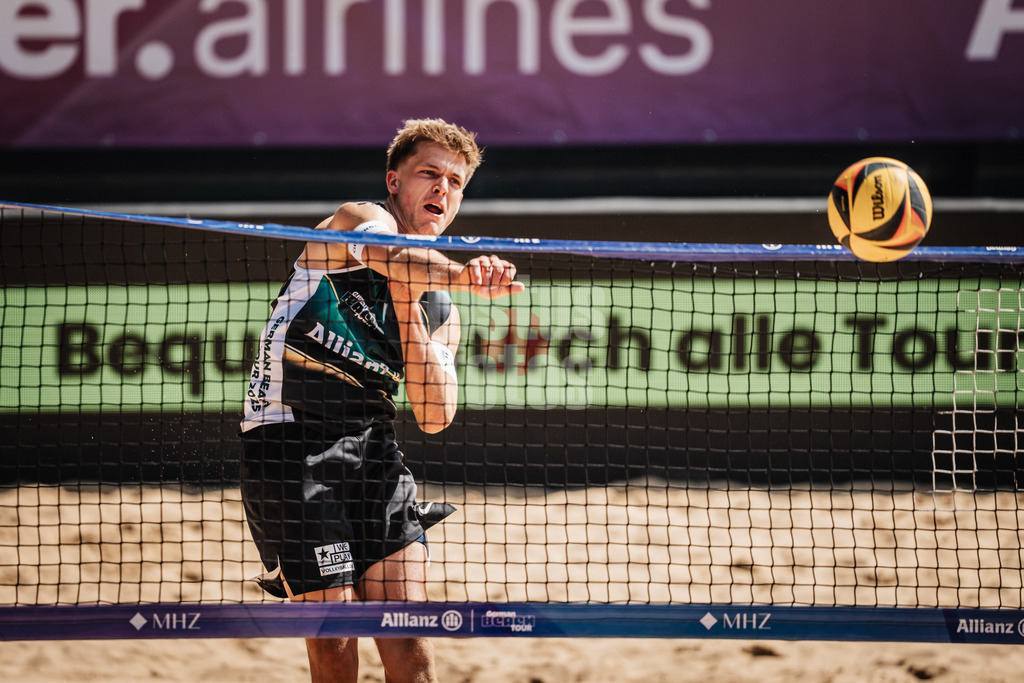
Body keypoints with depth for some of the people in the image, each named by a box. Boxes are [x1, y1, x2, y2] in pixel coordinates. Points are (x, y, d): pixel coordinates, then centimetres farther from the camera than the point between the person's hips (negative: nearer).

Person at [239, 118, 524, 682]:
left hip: (372, 446, 6)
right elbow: (390, 257, -24)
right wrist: (467, 277, -44)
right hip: (289, 444, -6)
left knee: (407, 636, -6)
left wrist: (405, 309, -3)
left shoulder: (439, 310, 19)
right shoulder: (363, 219, 2)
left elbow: (436, 417, 6)